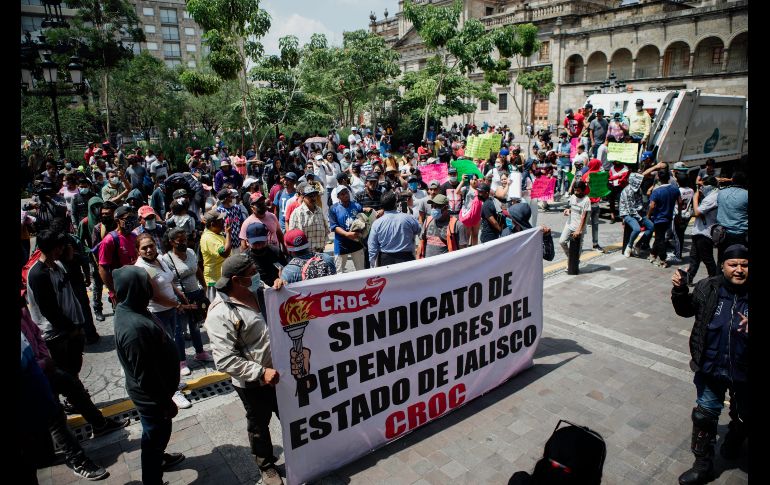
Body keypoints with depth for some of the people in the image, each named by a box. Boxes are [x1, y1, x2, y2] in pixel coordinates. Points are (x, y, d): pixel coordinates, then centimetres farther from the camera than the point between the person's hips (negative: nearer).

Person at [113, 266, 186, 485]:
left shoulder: (130, 310, -5)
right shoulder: (134, 327, -36)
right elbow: (146, 375, -28)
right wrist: (166, 402, -16)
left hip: (154, 391, 9)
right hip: (151, 395, -9)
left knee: (160, 431, 30)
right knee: (155, 435, 13)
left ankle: (158, 458, 54)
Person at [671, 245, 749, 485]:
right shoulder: (708, 288, -9)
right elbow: (686, 310, 7)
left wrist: (748, 328, -33)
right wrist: (680, 291, -11)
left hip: (743, 373, -1)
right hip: (710, 368, 1)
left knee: (742, 417, 23)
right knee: (704, 416, 11)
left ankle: (733, 444, 55)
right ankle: (703, 465, 28)